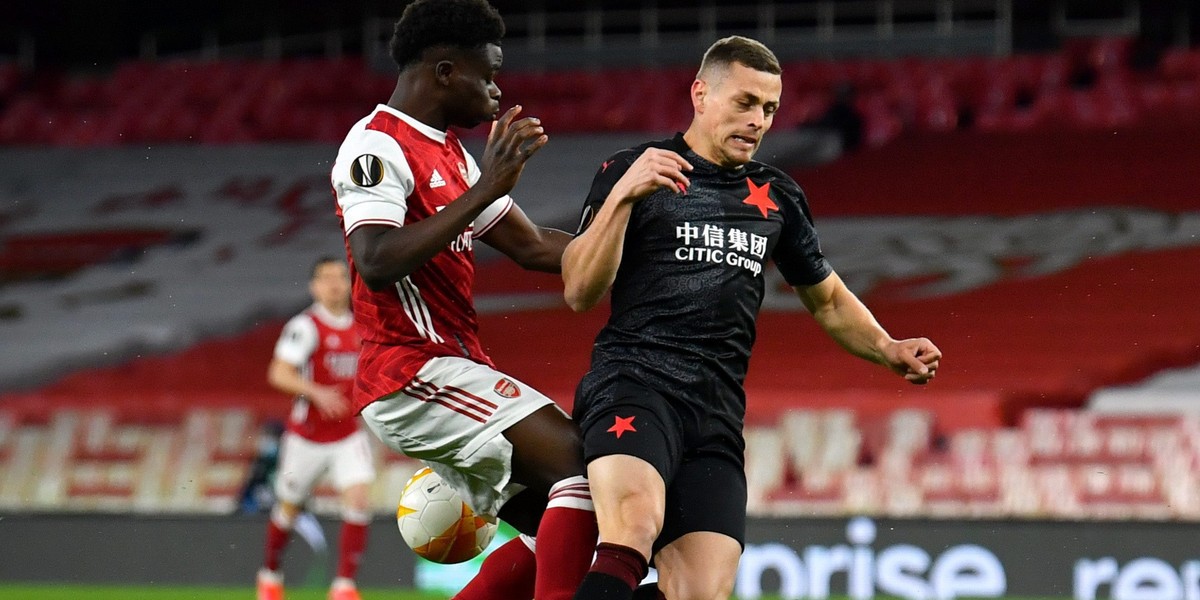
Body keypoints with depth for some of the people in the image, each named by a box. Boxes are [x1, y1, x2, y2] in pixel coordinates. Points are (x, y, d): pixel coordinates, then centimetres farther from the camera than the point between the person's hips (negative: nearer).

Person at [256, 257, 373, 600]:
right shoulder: (305, 326, -14)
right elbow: (278, 374, -23)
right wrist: (316, 393, -35)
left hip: (349, 435, 4)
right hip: (307, 436, -4)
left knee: (358, 500, -15)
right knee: (289, 507, 11)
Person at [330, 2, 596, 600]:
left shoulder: (453, 156, 19)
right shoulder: (377, 146, -11)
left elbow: (532, 246, 25)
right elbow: (377, 264, -25)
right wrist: (485, 192, -25)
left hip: (452, 367, 10)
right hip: (413, 373, -10)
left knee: (550, 529, 7)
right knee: (582, 460, -21)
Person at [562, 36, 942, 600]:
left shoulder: (777, 197, 20)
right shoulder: (632, 171, 5)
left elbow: (829, 300, 32)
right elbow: (579, 292, -4)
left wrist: (888, 350, 13)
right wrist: (622, 196, -17)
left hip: (718, 412, 5)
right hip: (633, 383, -5)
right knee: (634, 527, -35)